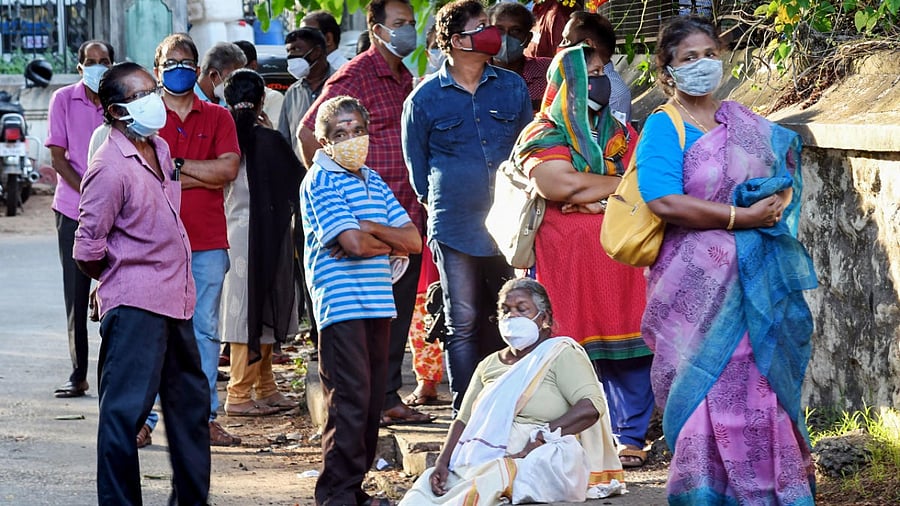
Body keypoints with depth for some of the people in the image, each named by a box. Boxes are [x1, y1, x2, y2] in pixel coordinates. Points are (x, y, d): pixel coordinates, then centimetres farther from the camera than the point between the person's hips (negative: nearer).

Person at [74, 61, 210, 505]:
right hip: (135, 306, -9)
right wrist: (121, 278, 2)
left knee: (190, 400, 18)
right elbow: (88, 250, -15)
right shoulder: (110, 168, -17)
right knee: (125, 408, -6)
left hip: (174, 300, 9)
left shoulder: (159, 150, 10)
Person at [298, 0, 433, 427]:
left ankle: (390, 398, 16)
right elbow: (309, 132, -14)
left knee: (398, 311, 10)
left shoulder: (405, 78, 16)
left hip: (408, 214, 8)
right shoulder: (355, 77, -9)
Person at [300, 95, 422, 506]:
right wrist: (389, 242, 1)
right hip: (341, 304, -7)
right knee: (350, 399, -9)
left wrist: (369, 228, -7)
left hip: (378, 303, 7)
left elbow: (413, 241, 9)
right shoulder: (320, 180, -5)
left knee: (373, 399, 8)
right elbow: (354, 244, -17)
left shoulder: (373, 180, 18)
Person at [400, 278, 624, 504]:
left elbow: (591, 407, -12)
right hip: (481, 460, 6)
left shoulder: (561, 354, 3)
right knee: (425, 487, -23)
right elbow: (463, 420, 20)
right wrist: (443, 461, 0)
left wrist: (540, 440, -21)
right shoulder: (489, 364, 23)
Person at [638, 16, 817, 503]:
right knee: (707, 394, -5)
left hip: (758, 280, 5)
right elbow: (664, 201, -17)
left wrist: (779, 200, -4)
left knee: (760, 386, 3)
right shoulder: (662, 128, -3)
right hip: (698, 286, -4)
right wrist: (742, 217, -16)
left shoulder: (745, 122, 14)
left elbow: (786, 170, 20)